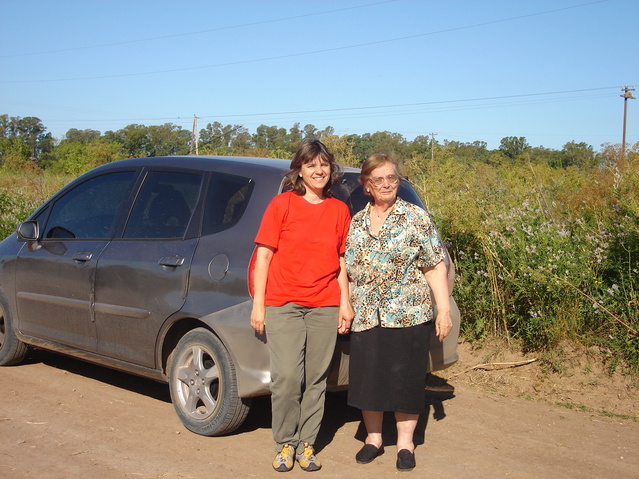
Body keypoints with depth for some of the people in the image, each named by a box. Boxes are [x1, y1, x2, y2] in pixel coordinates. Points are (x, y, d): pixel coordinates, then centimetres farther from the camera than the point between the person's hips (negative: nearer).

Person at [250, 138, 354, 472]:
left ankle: (306, 444, 15)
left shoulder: (339, 210, 11)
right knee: (286, 376, -9)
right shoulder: (282, 204, 3)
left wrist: (345, 302, 8)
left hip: (325, 307, 3)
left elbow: (342, 262, 15)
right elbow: (263, 255, 2)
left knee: (316, 379, 4)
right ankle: (285, 444, 7)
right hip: (283, 304, -2)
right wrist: (258, 304, -2)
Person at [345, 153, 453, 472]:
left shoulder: (416, 218, -1)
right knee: (367, 380, 8)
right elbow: (349, 270, 17)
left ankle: (405, 442, 19)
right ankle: (373, 438, 26)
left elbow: (436, 267, -2)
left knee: (406, 379, 3)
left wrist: (443, 309, -7)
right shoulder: (355, 223, 11)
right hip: (365, 318, 3)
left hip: (408, 316, -3)